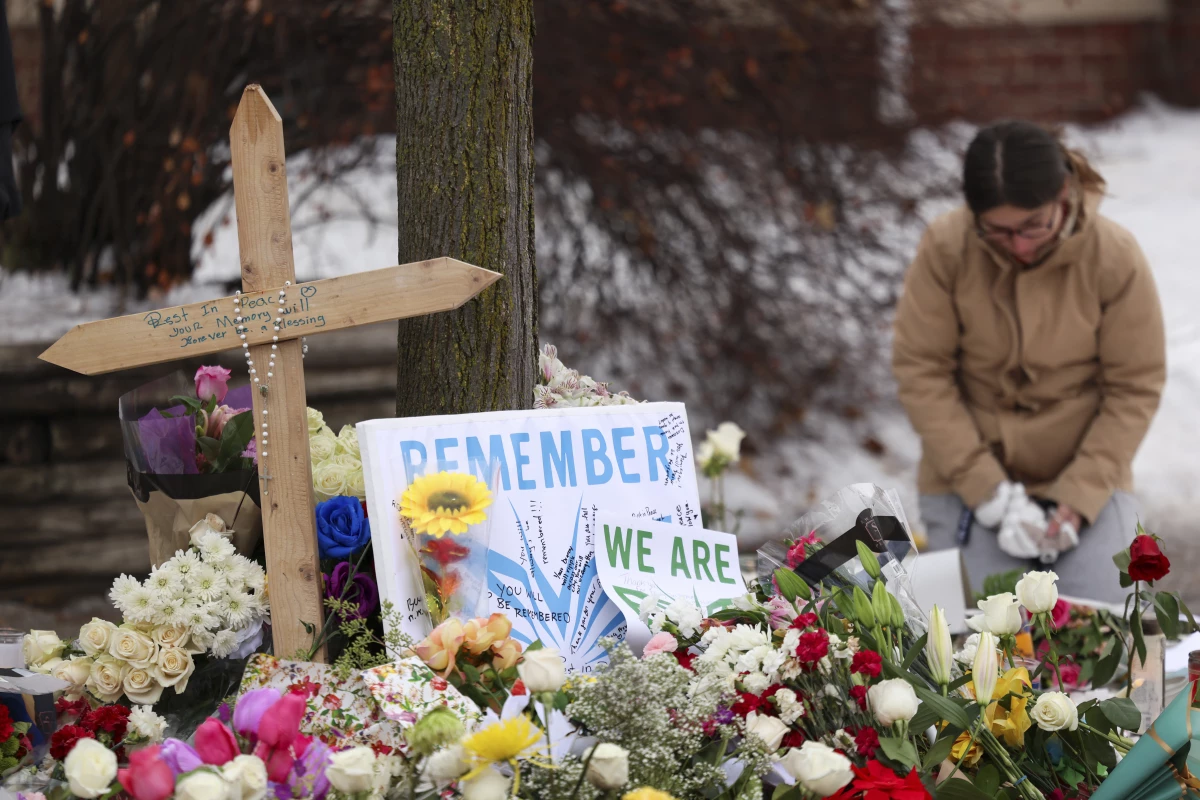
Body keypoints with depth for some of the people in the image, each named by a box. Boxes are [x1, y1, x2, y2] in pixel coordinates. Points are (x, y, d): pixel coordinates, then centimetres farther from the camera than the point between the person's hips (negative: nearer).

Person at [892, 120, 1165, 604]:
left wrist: (1079, 498, -15)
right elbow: (920, 373, -10)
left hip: (1084, 479, 0)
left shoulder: (1116, 258, -12)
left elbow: (1136, 388, -6)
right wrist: (990, 492, -16)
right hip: (969, 481, 0)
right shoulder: (945, 250, -13)